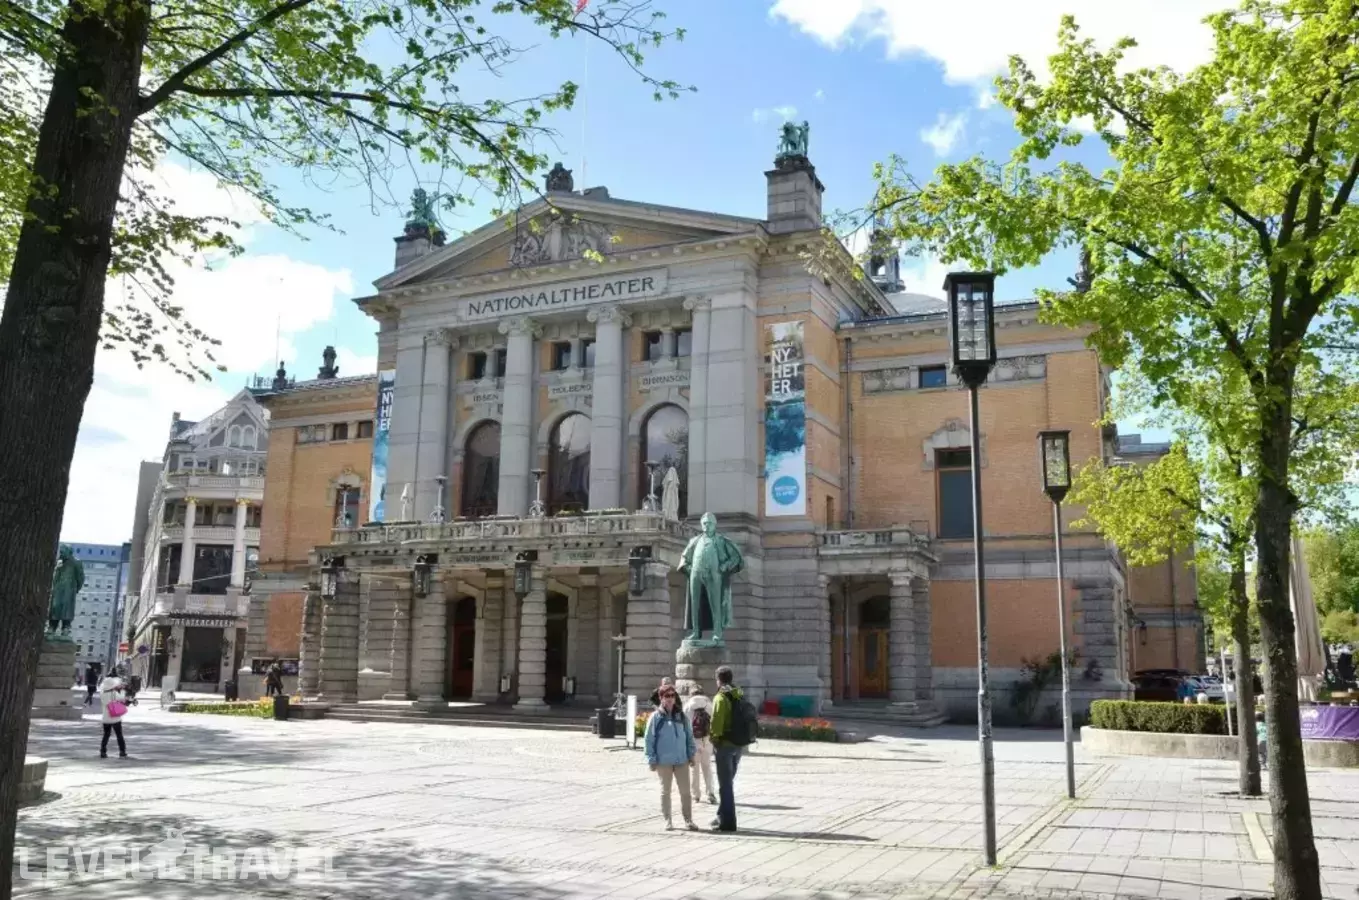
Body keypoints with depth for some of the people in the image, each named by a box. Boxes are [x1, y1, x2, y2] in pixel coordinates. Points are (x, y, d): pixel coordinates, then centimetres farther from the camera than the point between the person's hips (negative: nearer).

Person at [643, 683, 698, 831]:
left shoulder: (681, 716, 5)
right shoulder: (656, 717, -5)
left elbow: (689, 736, 11)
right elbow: (649, 739, -5)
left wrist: (691, 754, 6)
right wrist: (652, 759, -7)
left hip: (682, 760, 3)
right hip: (663, 761, -2)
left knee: (685, 791, 4)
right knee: (665, 791, 9)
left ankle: (688, 820, 14)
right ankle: (668, 820, 19)